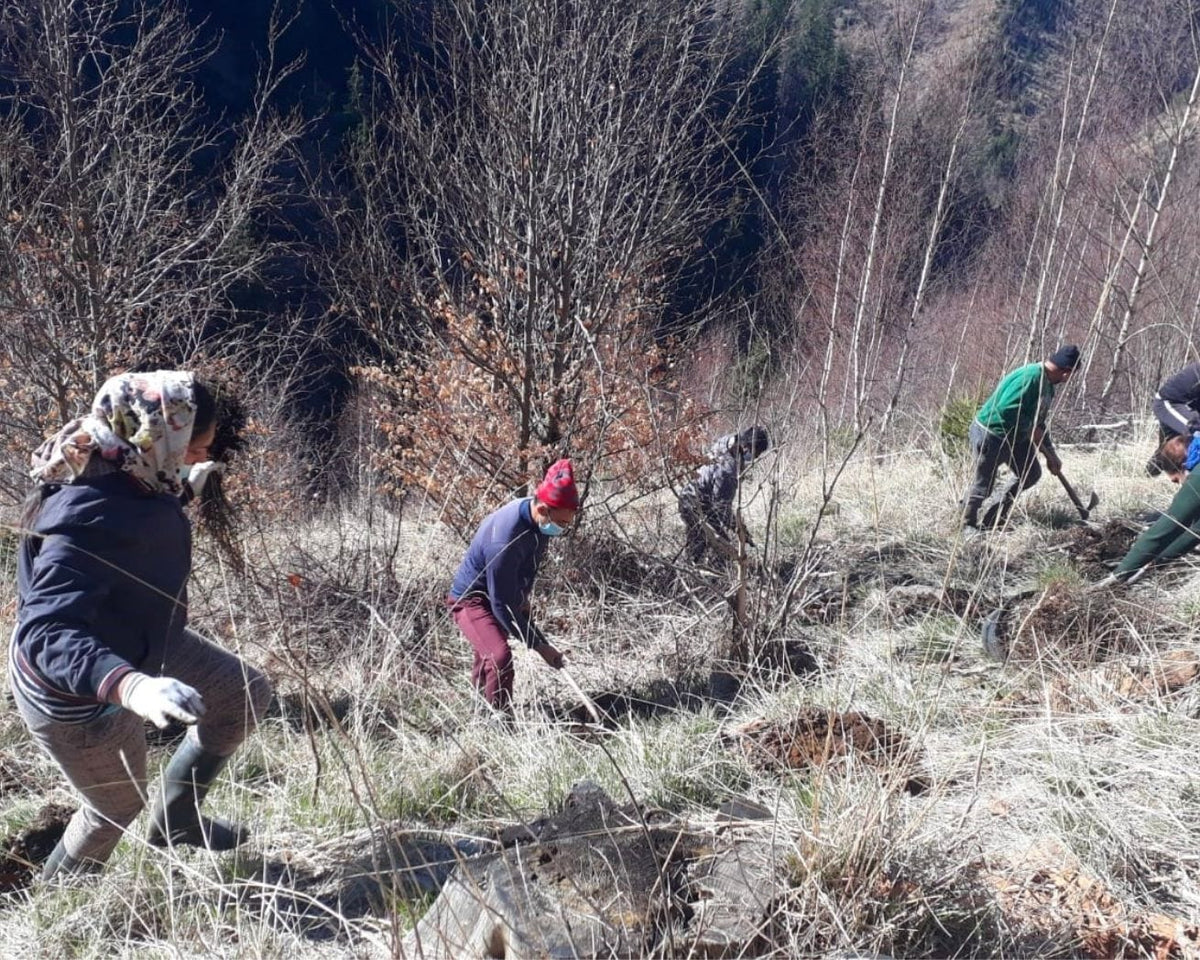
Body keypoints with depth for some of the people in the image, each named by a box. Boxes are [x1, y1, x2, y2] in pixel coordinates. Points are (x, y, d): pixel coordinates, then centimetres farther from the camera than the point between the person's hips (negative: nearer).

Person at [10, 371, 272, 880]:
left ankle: (174, 816, 35)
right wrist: (129, 686, -62)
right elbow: (46, 633, -47)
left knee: (245, 694, 15)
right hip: (75, 692, -8)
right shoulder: (86, 521, -41)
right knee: (118, 806, 16)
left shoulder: (130, 479, -15)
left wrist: (183, 491, 19)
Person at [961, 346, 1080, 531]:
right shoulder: (1031, 376, -26)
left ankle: (995, 519, 24)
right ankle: (968, 523, 26)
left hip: (1015, 437, 10)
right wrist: (1029, 427, -19)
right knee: (984, 484, 2)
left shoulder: (1047, 386, 6)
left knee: (1032, 474, 15)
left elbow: (1038, 424, 15)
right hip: (990, 434, -10)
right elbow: (1006, 409, -33)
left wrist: (1051, 455, 13)